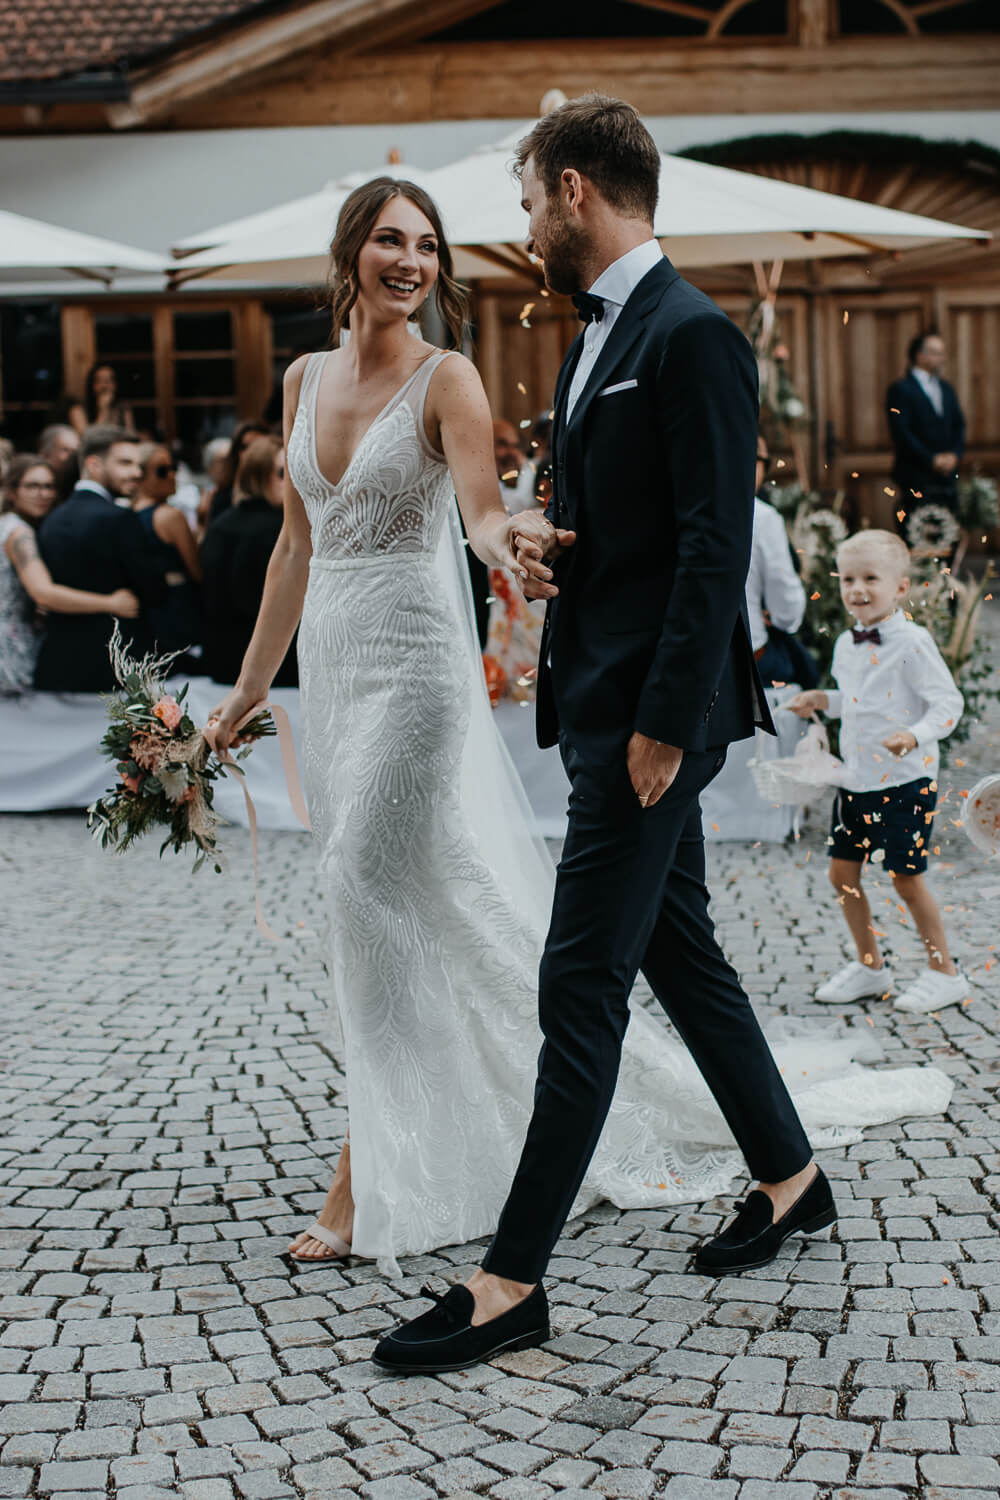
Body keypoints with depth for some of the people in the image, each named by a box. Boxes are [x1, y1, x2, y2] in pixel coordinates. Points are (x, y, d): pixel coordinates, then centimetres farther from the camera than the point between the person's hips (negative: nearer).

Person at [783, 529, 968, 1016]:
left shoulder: (913, 643, -14)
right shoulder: (846, 645, 9)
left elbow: (947, 703, -16)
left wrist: (915, 736, -31)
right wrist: (822, 700, 9)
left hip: (905, 780, -7)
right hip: (856, 777, 7)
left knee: (906, 879, -3)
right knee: (842, 872, 8)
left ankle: (944, 972, 13)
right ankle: (869, 966, 24)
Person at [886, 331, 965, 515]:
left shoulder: (947, 389, 18)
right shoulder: (900, 390, -5)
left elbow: (959, 426, 18)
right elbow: (901, 433, -12)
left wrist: (954, 454, -2)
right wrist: (932, 460, -14)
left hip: (947, 477, 7)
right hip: (917, 477, -7)